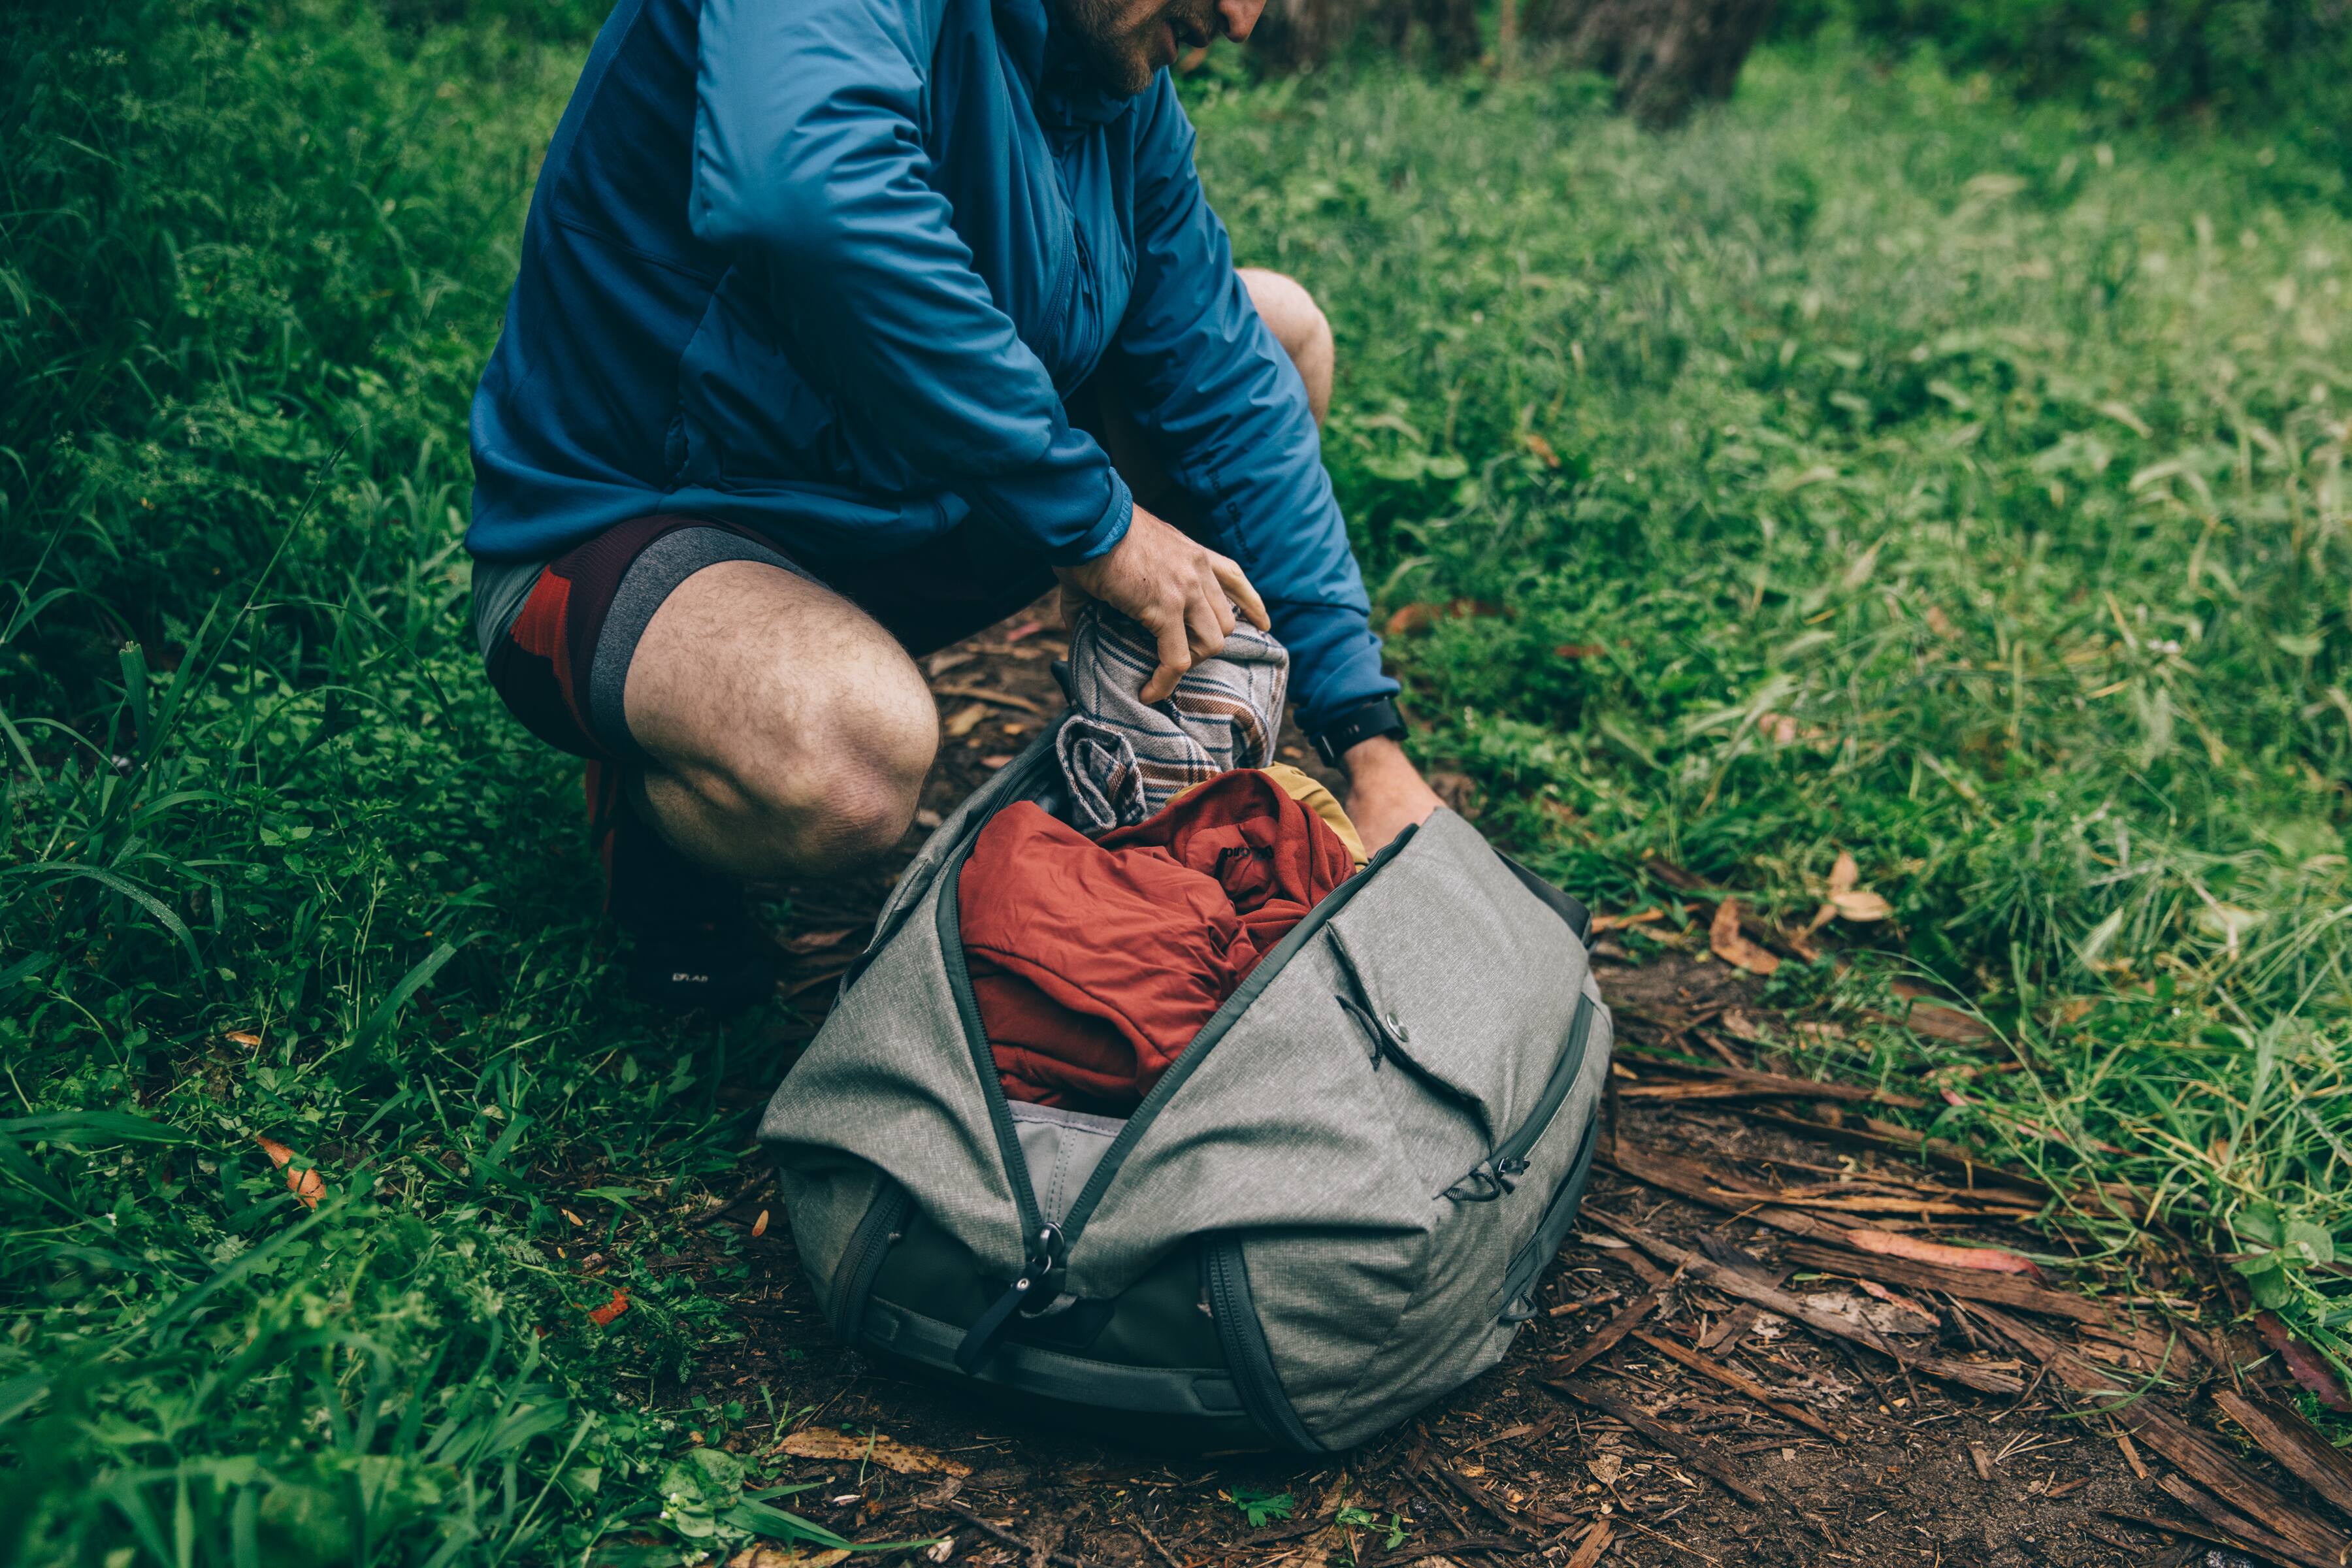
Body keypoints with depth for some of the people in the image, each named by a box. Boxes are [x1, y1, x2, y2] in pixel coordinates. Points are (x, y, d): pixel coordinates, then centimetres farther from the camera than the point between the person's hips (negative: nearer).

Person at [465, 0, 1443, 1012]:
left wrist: (1369, 744, -2)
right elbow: (802, 191, -47)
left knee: (1279, 330, 6)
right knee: (856, 743, -41)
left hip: (912, 506, 8)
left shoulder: (1125, 81, 0)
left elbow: (1233, 398, 3)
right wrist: (1092, 519, -35)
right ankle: (649, 803, -3)